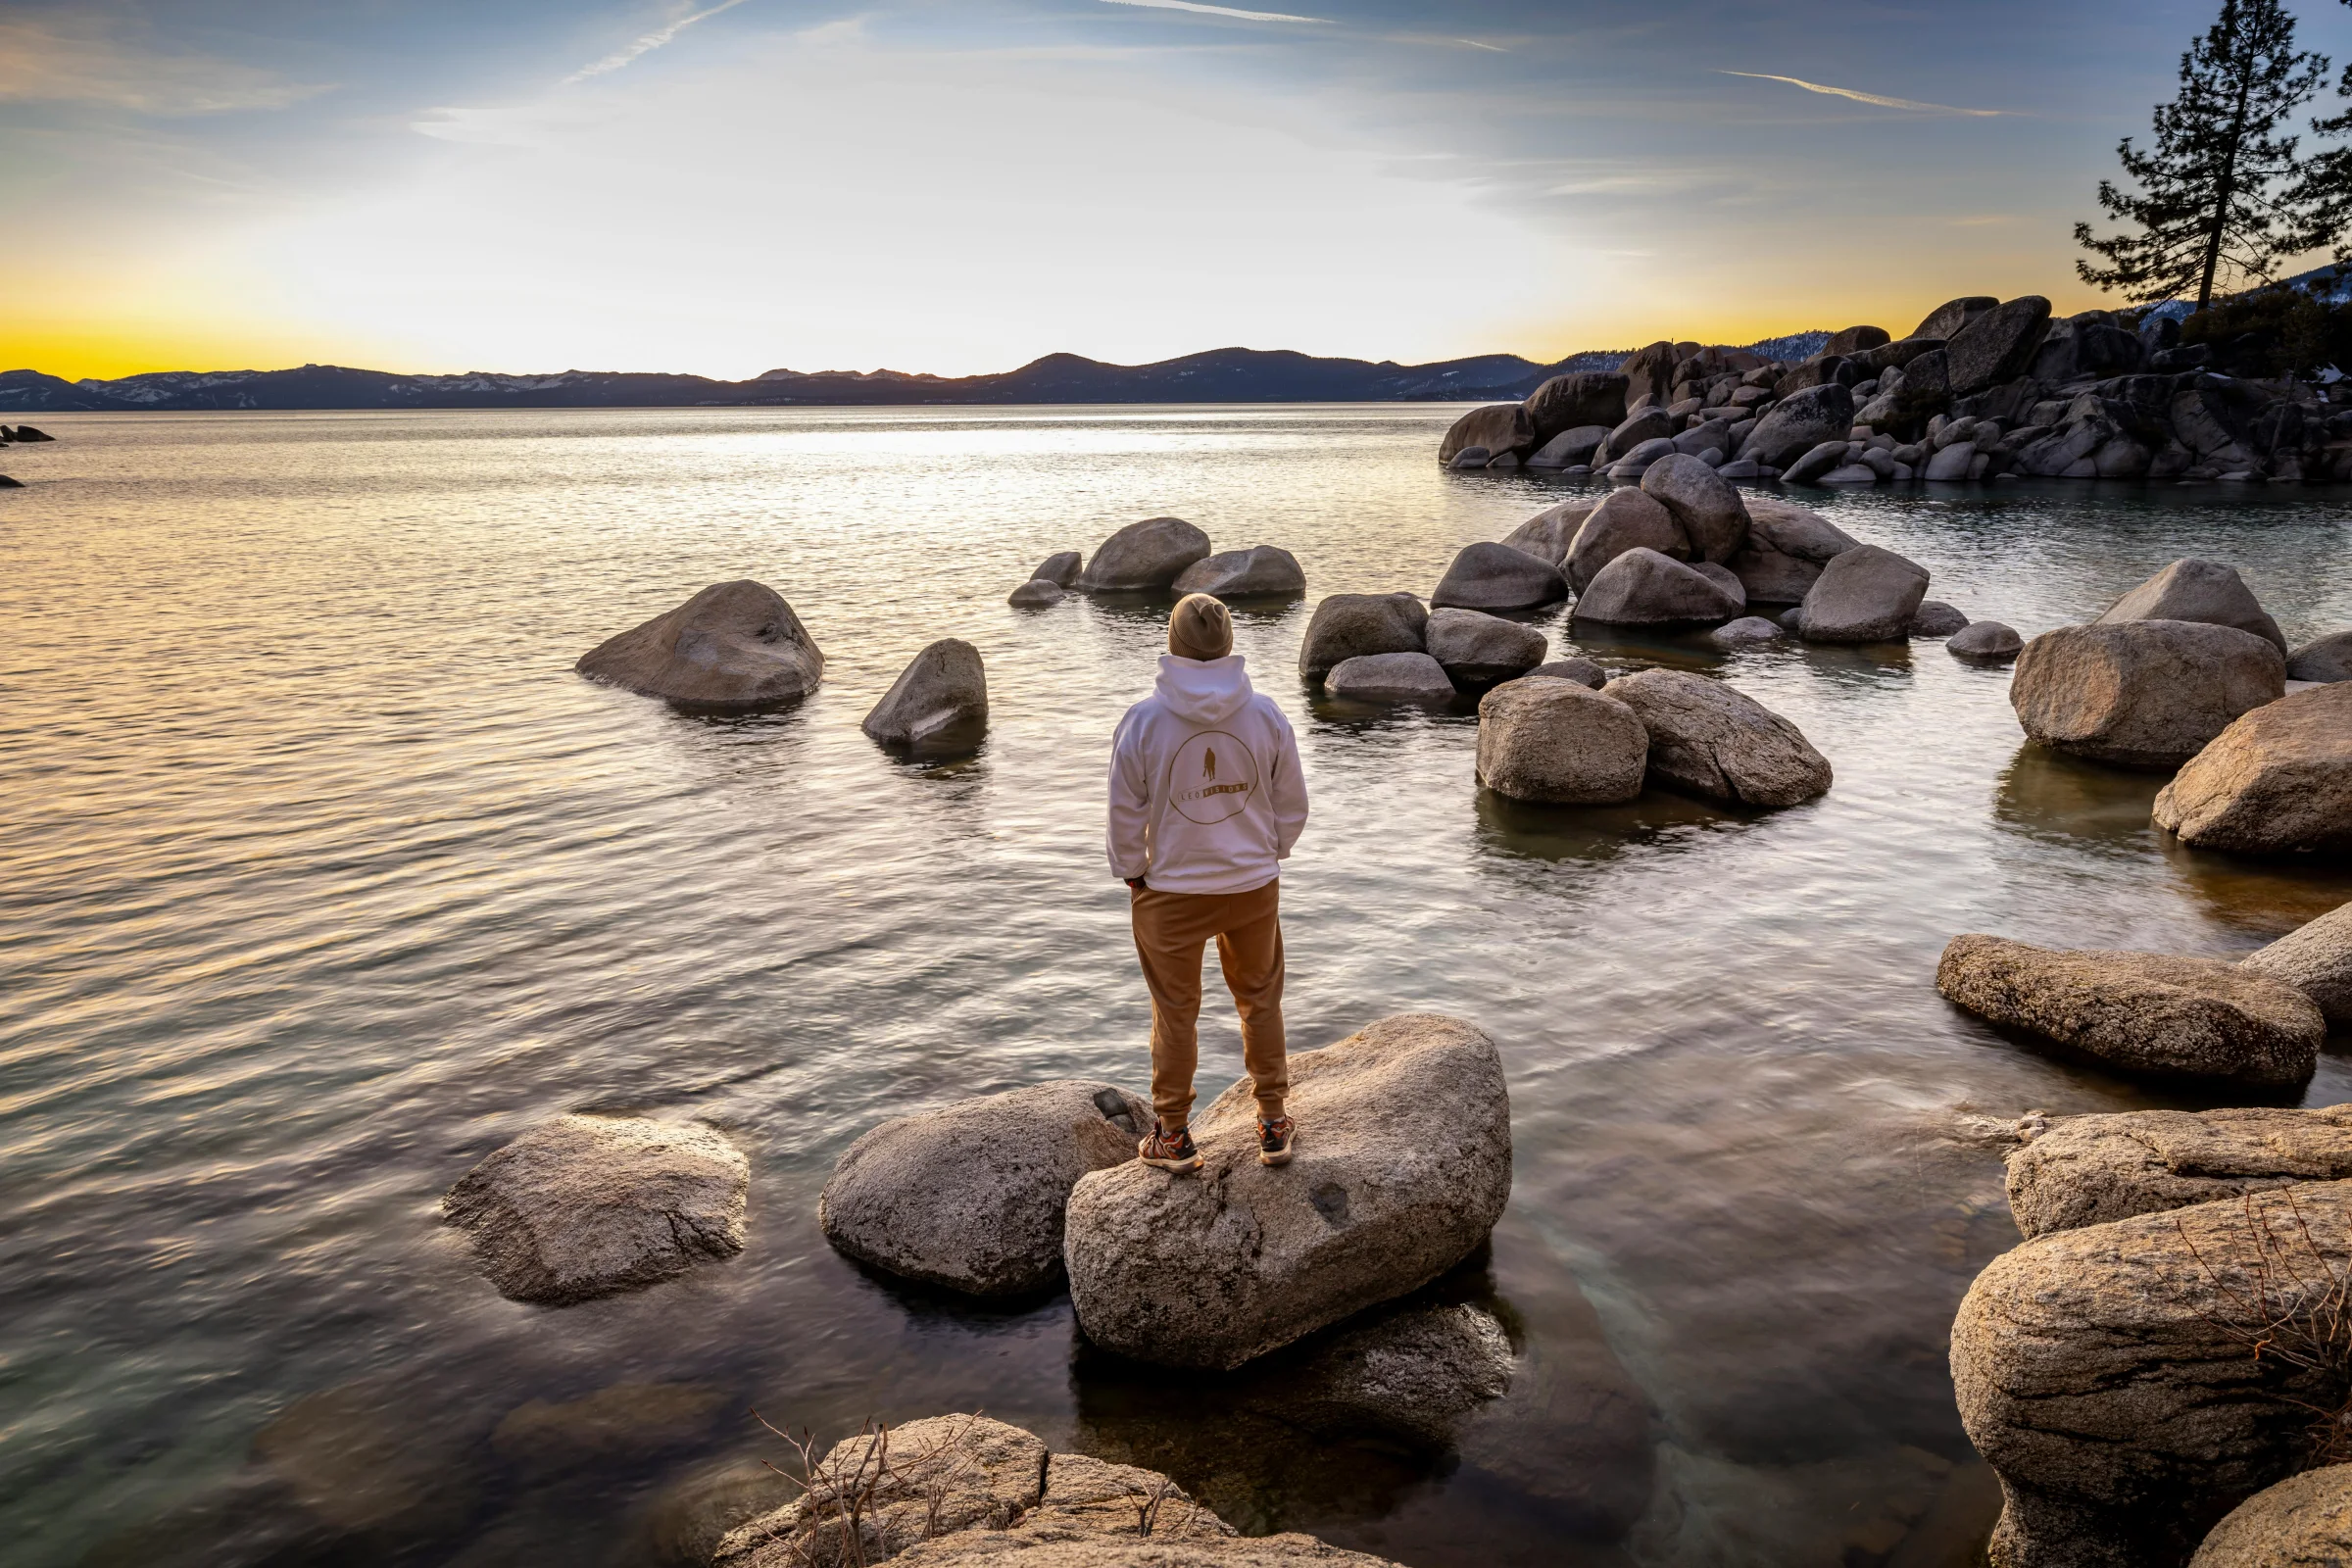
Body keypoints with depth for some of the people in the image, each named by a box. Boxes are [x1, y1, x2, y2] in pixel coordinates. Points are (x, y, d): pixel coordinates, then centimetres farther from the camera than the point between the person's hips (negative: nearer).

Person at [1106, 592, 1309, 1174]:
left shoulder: (1143, 721, -16)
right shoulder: (1266, 715, -9)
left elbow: (1126, 814, -9)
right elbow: (1292, 805, 0)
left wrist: (1133, 874, 7)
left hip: (1171, 892, -2)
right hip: (1254, 886, 2)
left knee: (1175, 1013, 12)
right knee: (1260, 1002, 18)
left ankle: (1173, 1135, 25)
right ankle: (1273, 1124, 29)